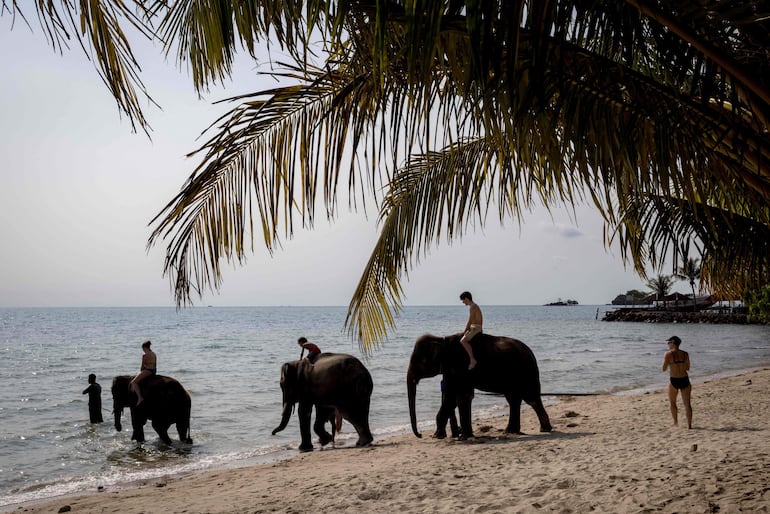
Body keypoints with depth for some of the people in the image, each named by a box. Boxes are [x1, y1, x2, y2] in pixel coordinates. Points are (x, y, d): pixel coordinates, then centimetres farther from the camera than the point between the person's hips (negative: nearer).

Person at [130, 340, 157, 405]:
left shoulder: (145, 356, -12)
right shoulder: (154, 354, 13)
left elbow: (142, 366, -8)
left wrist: (140, 371, 12)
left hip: (147, 371, -10)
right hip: (154, 371, 10)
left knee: (133, 382, -11)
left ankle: (140, 397, -24)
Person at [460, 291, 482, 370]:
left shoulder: (472, 307, -13)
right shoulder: (475, 306, 18)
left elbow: (470, 321, -18)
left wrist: (465, 331, -12)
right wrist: (466, 329, 15)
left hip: (475, 328, -11)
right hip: (473, 328, 11)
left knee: (463, 341, -25)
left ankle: (472, 360, -30)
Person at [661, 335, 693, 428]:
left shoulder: (668, 354, -10)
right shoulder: (685, 354, 2)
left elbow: (664, 369, -8)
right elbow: (687, 368, 11)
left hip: (674, 381, -3)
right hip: (685, 380, 3)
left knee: (672, 402, 19)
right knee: (687, 403, 8)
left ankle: (676, 422, 19)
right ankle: (689, 424, 3)